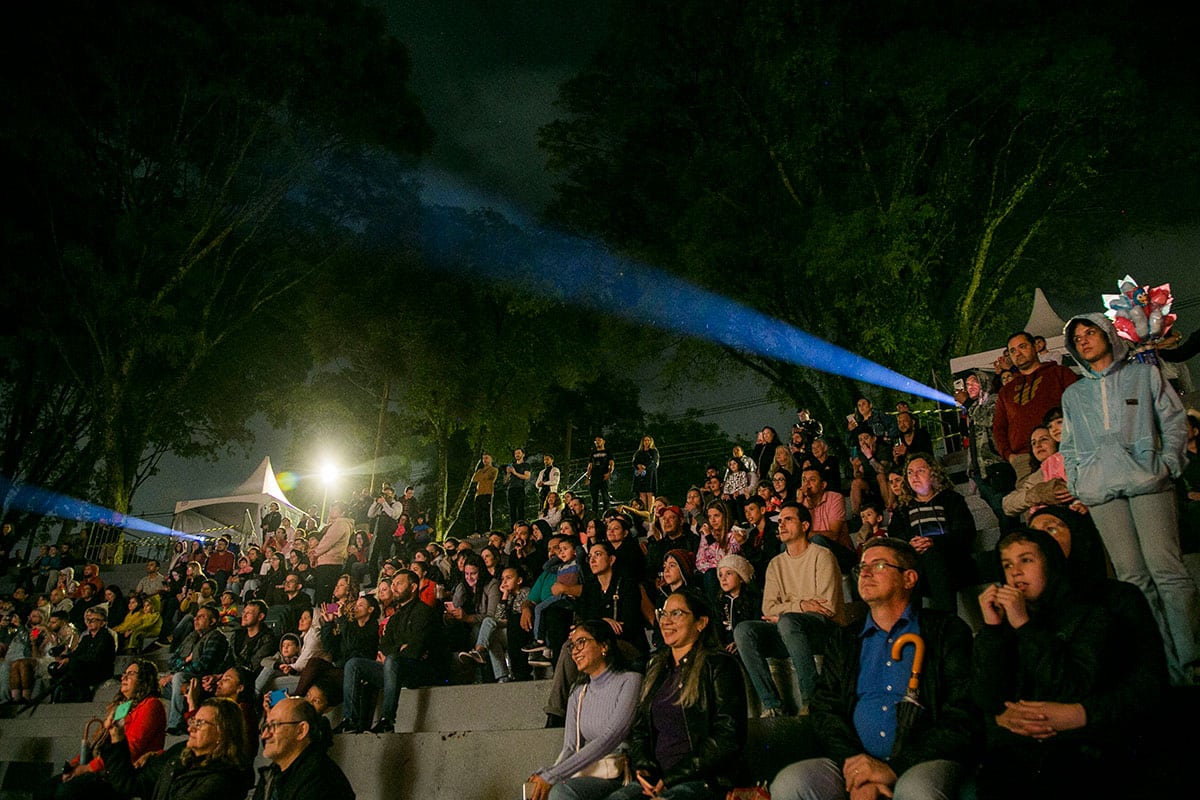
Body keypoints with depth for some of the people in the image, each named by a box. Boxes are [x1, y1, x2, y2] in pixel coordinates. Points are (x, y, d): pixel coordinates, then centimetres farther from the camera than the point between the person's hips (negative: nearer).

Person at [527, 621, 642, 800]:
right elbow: (570, 747, 8)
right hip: (589, 773, 4)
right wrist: (546, 774, -15)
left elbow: (610, 739, -15)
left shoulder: (629, 681, -4)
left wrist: (552, 776, -19)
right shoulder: (578, 693, 16)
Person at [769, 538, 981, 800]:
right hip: (854, 761, 4)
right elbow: (824, 709, 11)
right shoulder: (844, 640, 21)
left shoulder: (947, 631, 8)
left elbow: (963, 719, -2)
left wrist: (894, 769, -12)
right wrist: (854, 764, -10)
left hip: (924, 761, -4)